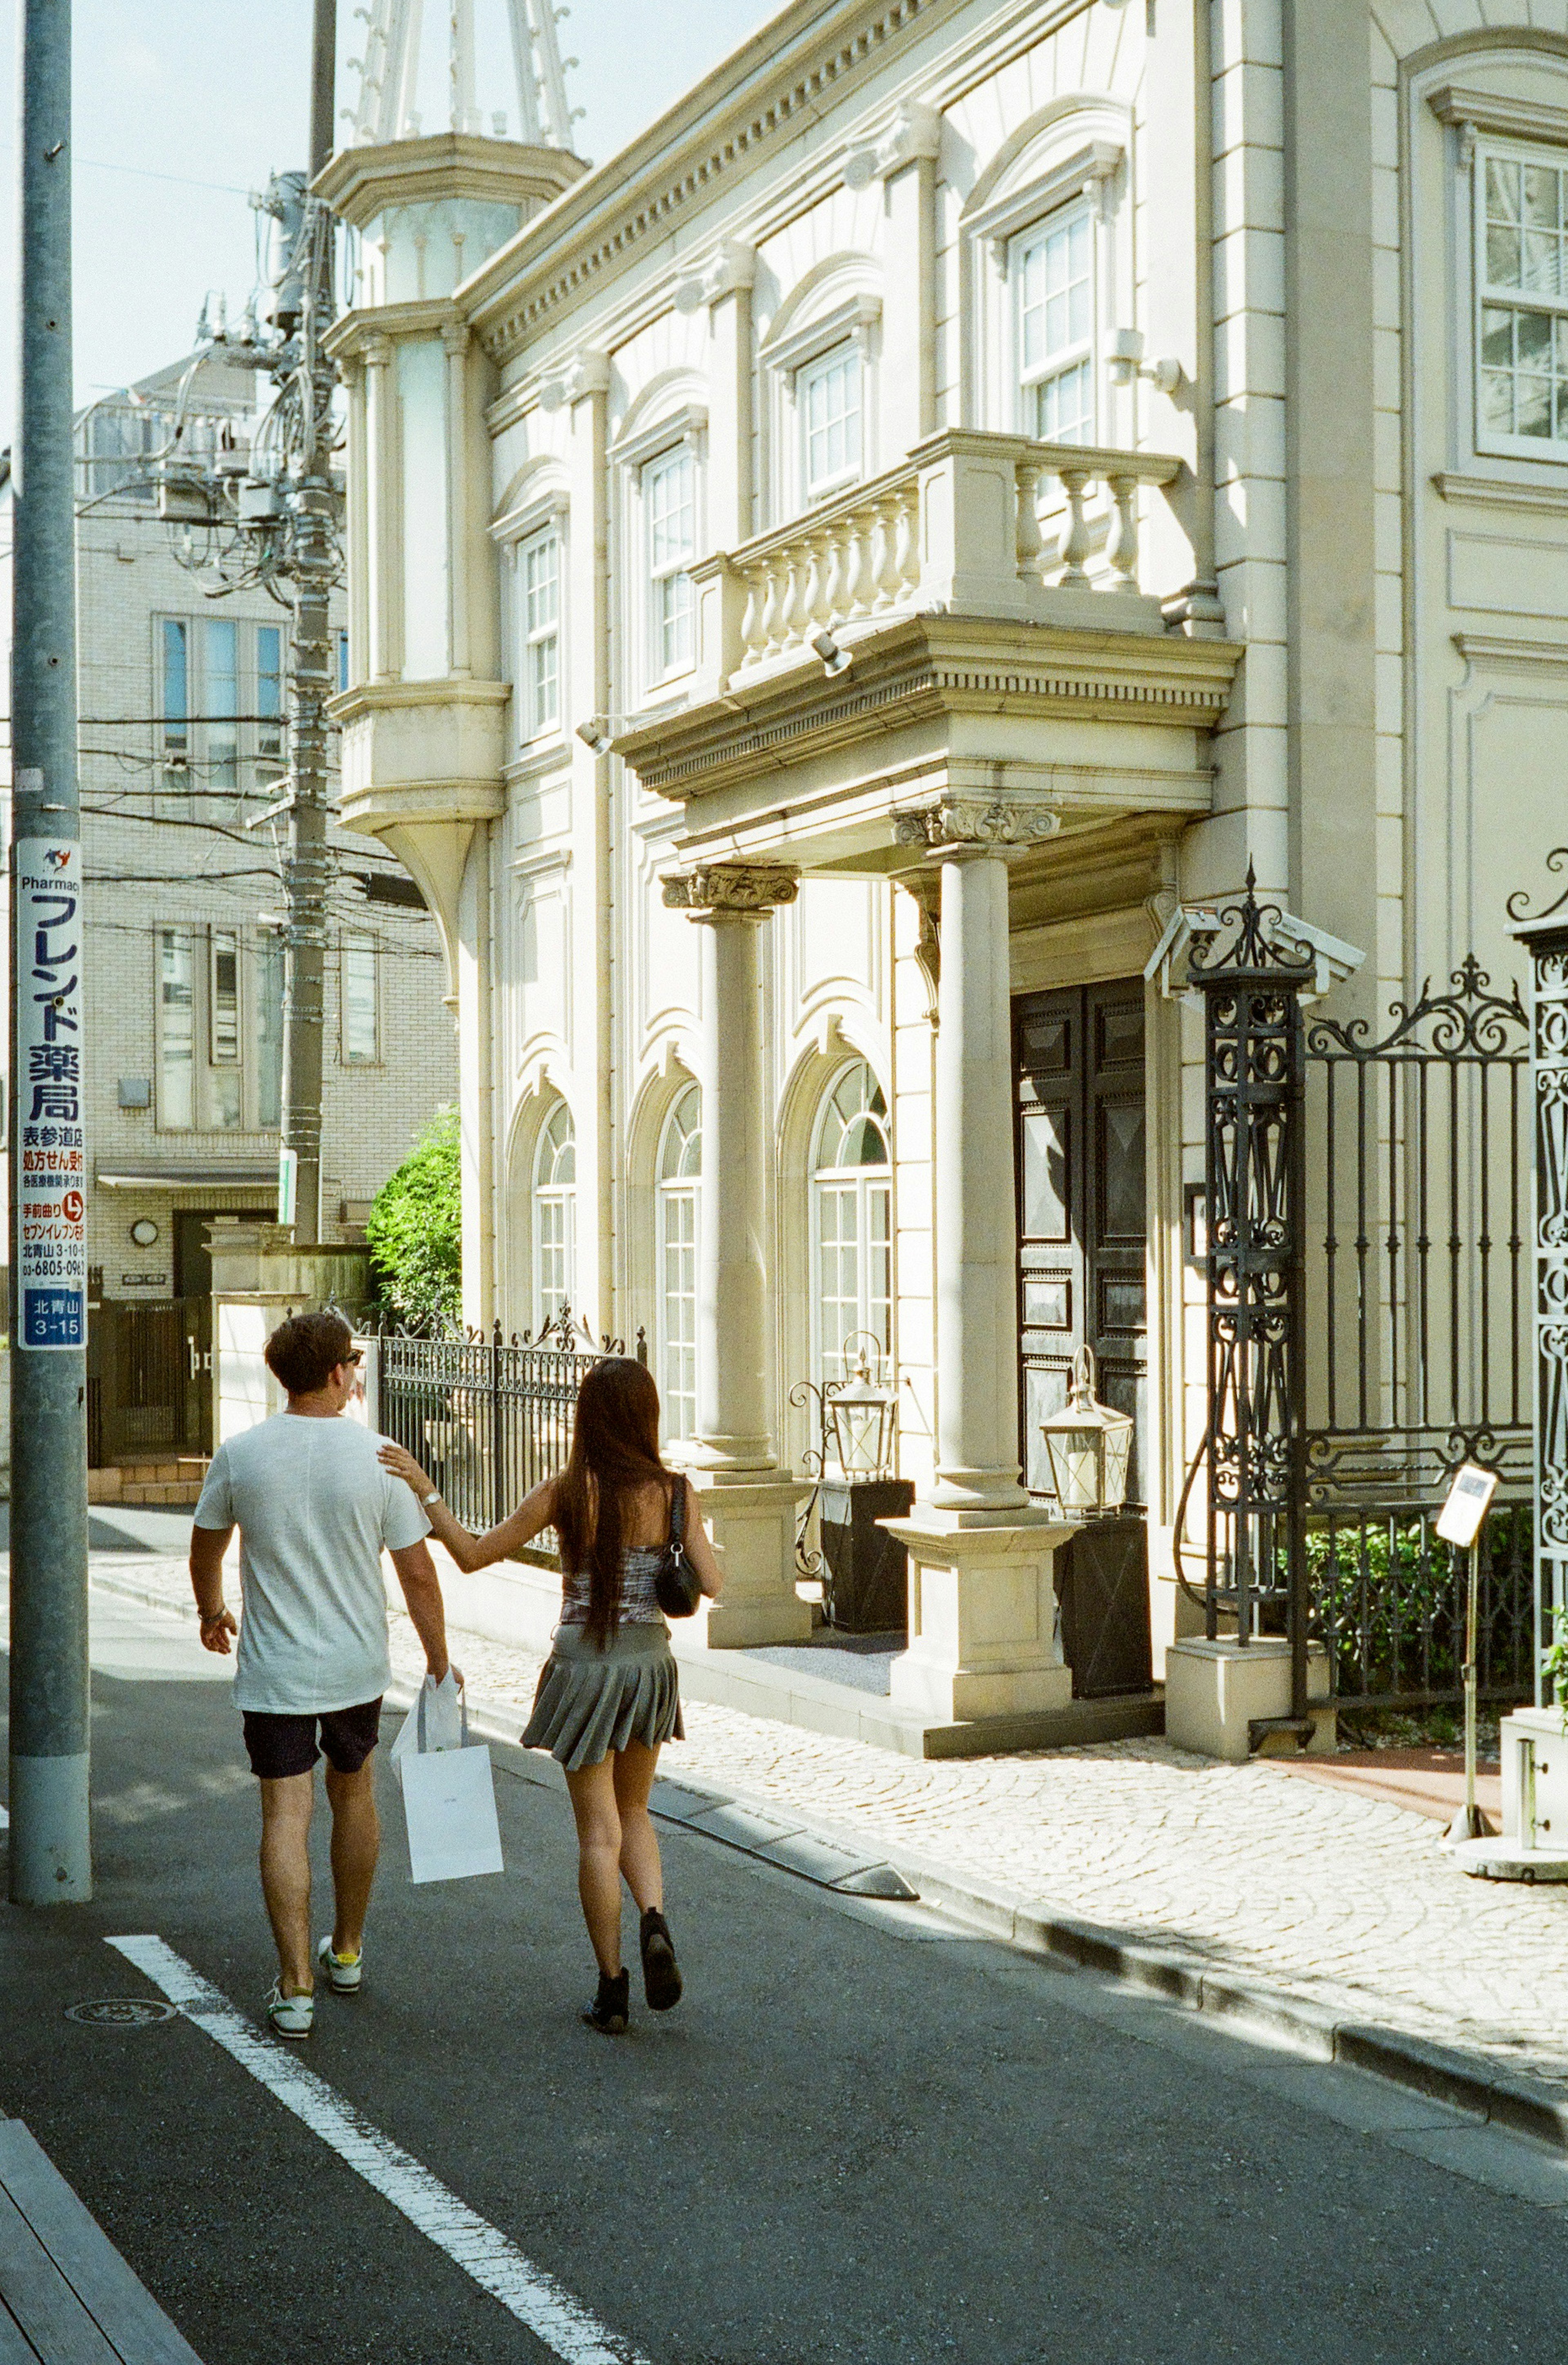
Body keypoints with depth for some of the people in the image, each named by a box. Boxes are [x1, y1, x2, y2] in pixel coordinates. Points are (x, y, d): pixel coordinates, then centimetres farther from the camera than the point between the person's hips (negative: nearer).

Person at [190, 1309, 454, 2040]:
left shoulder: (240, 1454, -6)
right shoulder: (379, 1459, -10)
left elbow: (205, 1547, 9)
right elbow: (418, 1575, -7)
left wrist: (212, 1613, 29)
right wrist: (438, 1661, 6)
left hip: (272, 1674, -1)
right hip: (357, 1666, 1)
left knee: (286, 1816, 1)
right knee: (353, 1797, 20)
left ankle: (295, 1987, -3)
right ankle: (347, 1952, 34)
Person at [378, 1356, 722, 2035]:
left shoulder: (565, 1493, -12)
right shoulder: (673, 1493, -7)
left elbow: (473, 1554, -7)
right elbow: (712, 1584, -5)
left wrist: (423, 1489, -2)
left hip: (584, 1666, -2)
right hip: (650, 1662, 2)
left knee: (599, 1832, 7)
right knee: (633, 1813, 22)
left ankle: (612, 1989, 10)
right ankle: (654, 1920, -3)